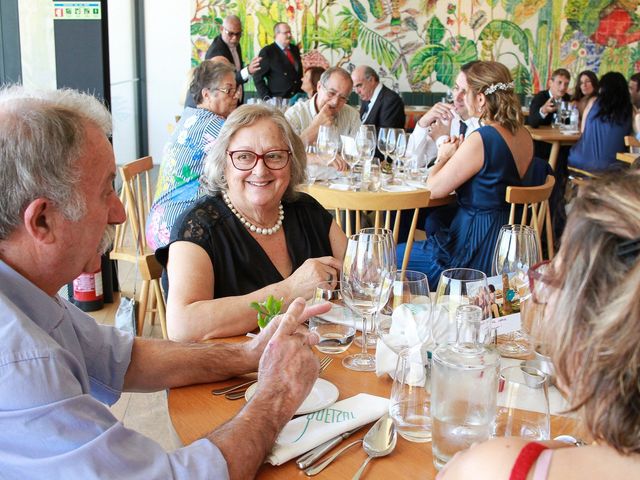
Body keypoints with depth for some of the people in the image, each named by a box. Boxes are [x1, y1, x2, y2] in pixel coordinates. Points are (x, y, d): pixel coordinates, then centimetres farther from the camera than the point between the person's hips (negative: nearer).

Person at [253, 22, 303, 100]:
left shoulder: (295, 49, 12)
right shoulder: (267, 51, -5)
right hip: (277, 99, -5)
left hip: (297, 98, 5)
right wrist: (266, 98, -12)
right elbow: (258, 77, -5)